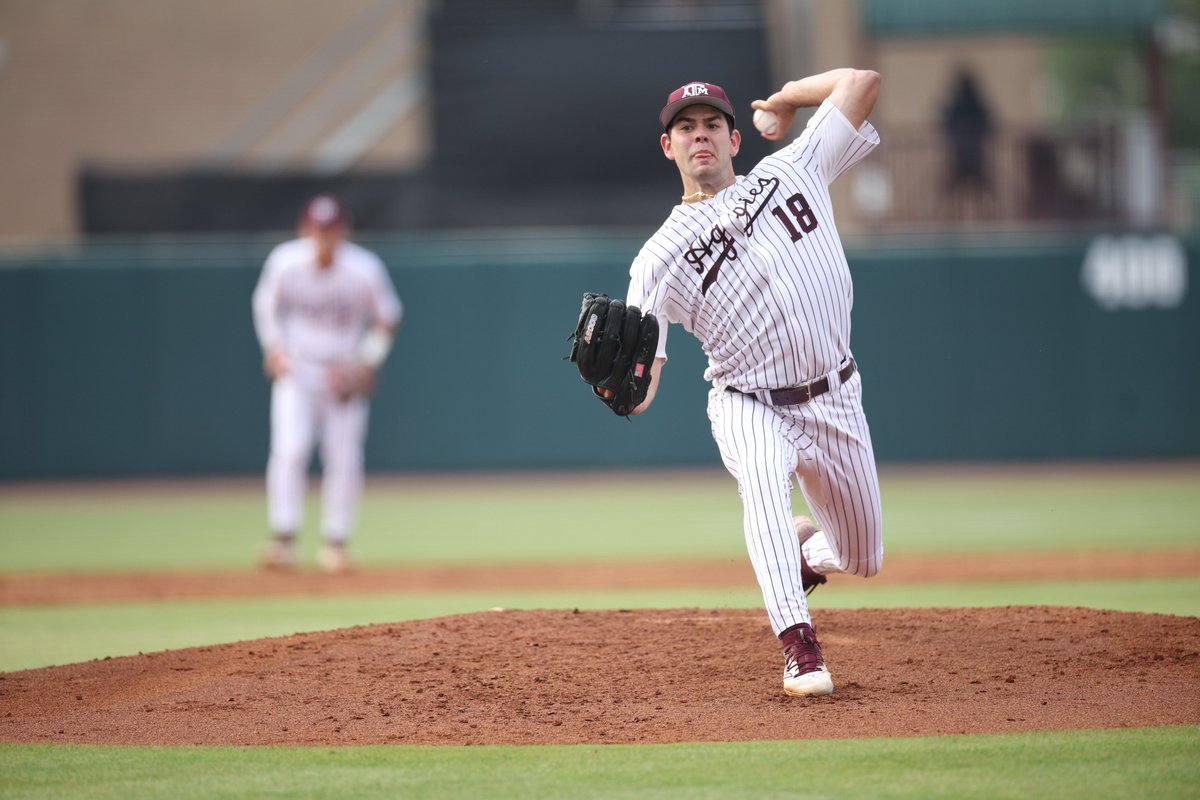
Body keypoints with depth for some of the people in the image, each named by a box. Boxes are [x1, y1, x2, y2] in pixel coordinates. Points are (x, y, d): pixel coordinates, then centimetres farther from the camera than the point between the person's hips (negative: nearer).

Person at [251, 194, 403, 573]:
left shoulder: (365, 270, -15)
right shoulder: (285, 263, -12)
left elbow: (387, 320, 1)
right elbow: (266, 305, 8)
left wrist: (365, 364, -7)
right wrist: (273, 348, -4)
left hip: (345, 375, 0)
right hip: (296, 370, 0)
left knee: (344, 459, 0)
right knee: (289, 449, -16)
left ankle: (335, 544, 12)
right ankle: (283, 538, -16)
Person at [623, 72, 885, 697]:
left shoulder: (791, 171, 2)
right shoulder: (661, 257, -6)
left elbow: (862, 82, 0)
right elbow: (640, 393, -13)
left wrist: (785, 98, 12)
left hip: (835, 404, 3)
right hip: (748, 407, -3)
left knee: (863, 559, 11)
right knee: (763, 478, -37)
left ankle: (801, 548, 47)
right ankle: (798, 646, -39)